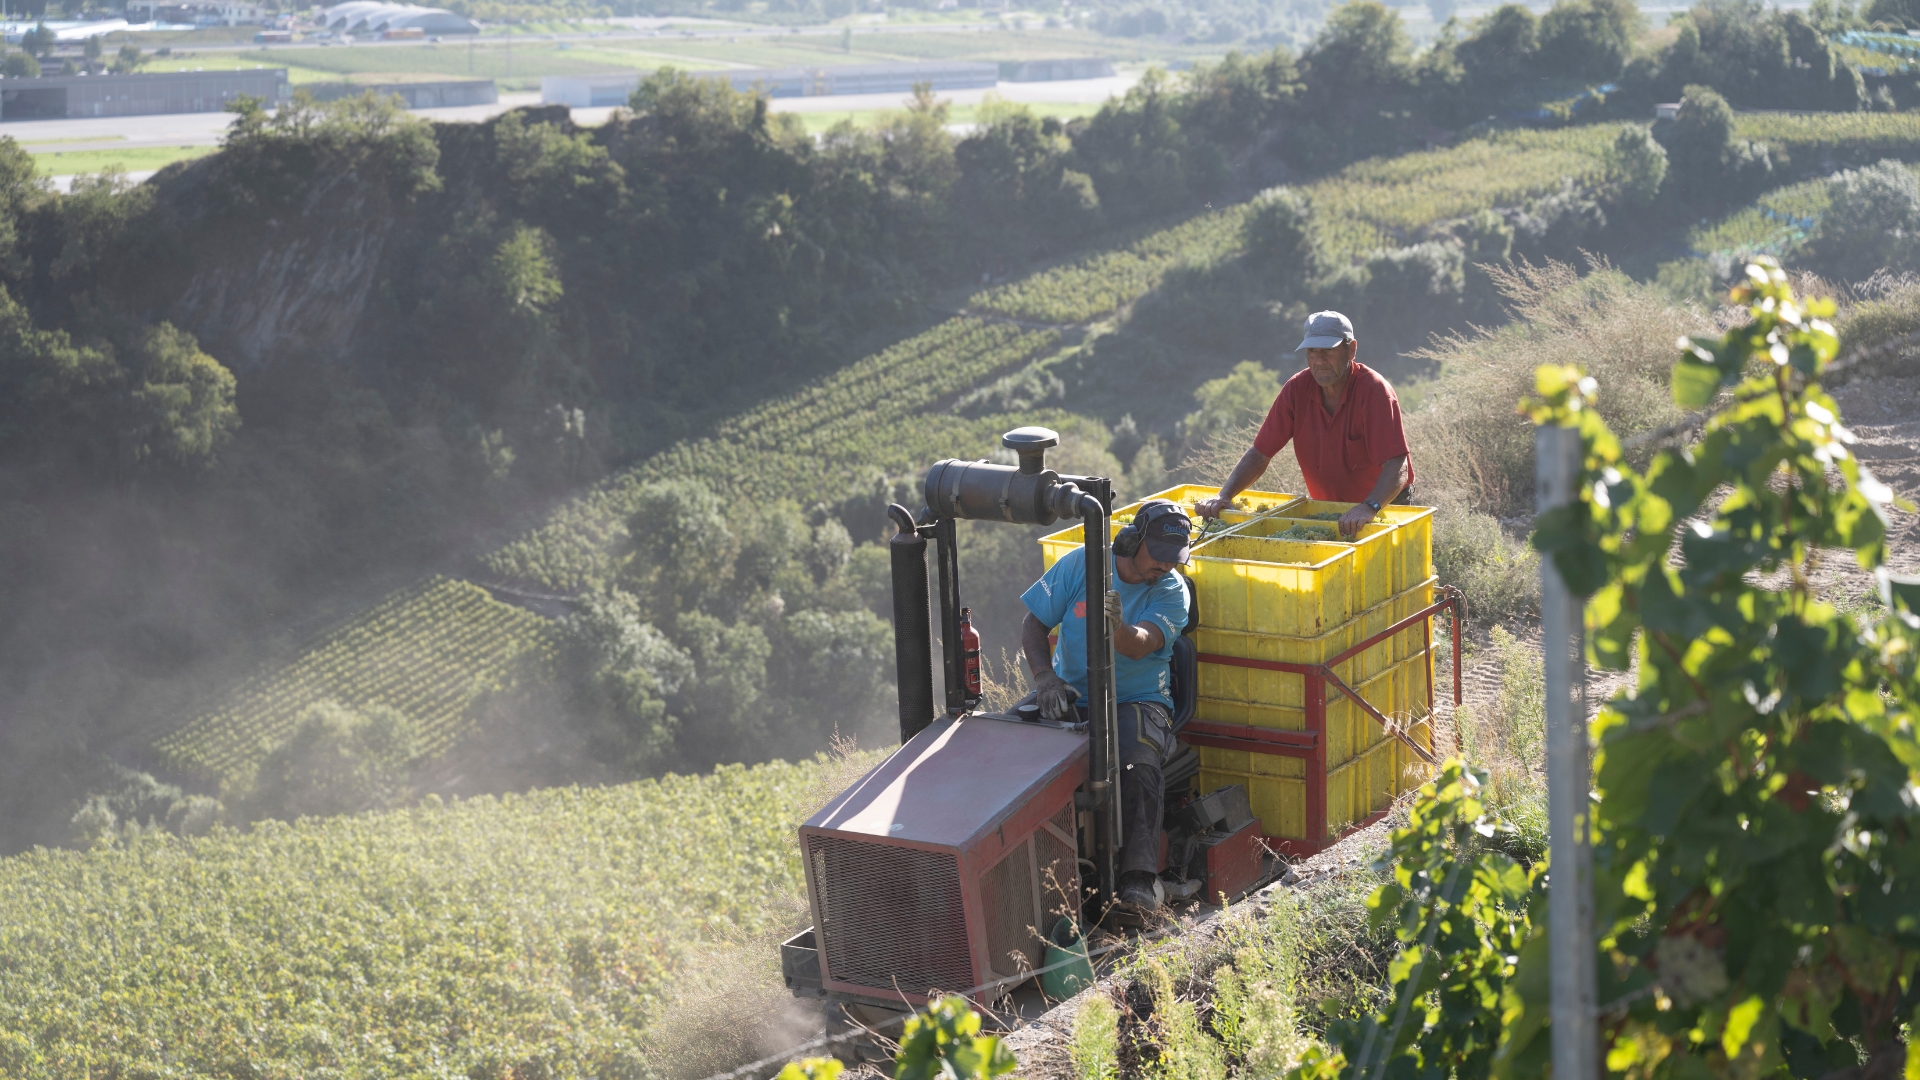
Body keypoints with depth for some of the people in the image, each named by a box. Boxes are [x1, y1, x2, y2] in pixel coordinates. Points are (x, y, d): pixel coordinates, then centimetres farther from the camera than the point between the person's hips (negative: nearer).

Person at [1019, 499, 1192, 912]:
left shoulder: (1171, 591, -4)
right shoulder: (1081, 564, -1)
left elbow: (1138, 647, -22)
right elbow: (1033, 625, 0)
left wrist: (1117, 626, -46)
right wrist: (1045, 677, -19)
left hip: (1136, 701, -2)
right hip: (1071, 696, 2)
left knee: (1140, 768, -33)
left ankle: (1138, 879, -37)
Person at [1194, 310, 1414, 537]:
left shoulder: (1374, 391, -19)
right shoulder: (1297, 389, -6)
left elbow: (1397, 467, -28)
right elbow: (1259, 454, -3)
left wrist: (1369, 508, -44)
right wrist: (1224, 496, -17)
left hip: (1385, 508, -4)